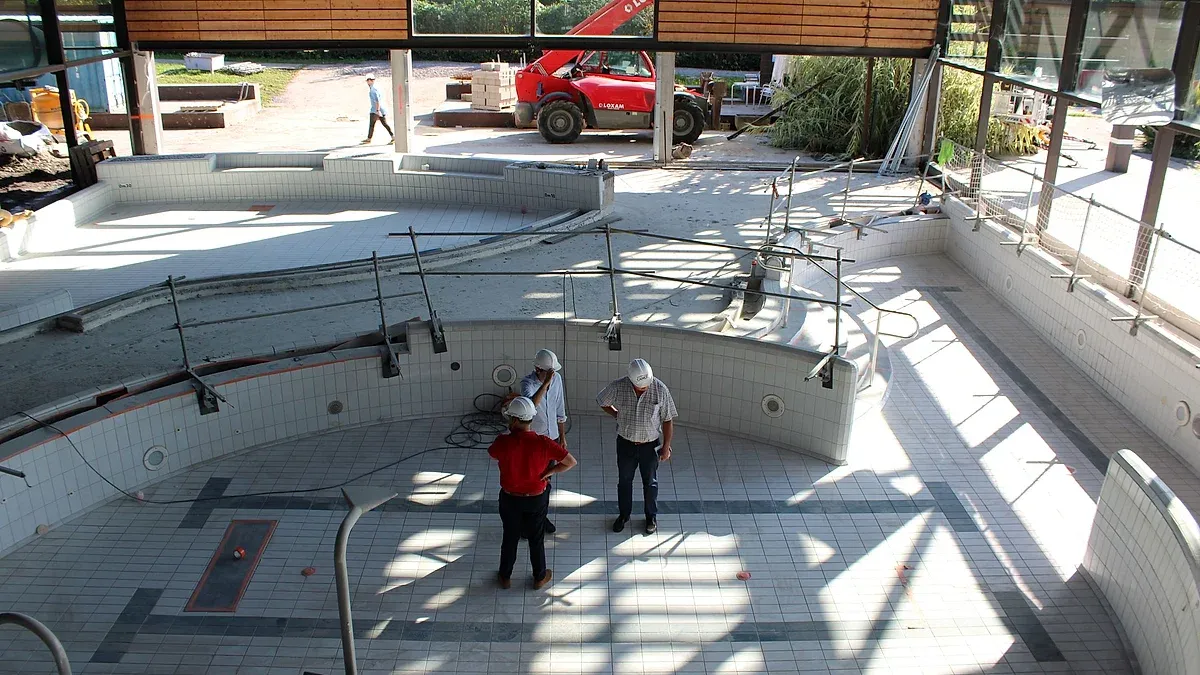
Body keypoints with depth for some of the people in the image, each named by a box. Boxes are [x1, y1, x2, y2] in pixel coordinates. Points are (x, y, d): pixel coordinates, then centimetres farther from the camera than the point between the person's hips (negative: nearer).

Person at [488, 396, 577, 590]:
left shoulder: (503, 442, -24)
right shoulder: (543, 443, -22)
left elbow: (492, 454, 1)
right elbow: (571, 462, -17)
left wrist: (508, 432, 1)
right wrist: (547, 473, -10)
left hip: (510, 499, 0)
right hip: (536, 499, 0)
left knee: (510, 538, 20)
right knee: (537, 539, 20)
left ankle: (505, 577, 38)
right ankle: (539, 577, 37)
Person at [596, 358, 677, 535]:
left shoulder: (660, 390, -20)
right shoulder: (618, 387, -19)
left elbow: (668, 420, -9)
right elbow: (601, 401, 2)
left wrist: (666, 446, -6)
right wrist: (617, 415, -3)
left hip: (650, 445, -1)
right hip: (626, 444, 1)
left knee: (650, 482, 16)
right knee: (624, 480, 17)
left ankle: (651, 516, 36)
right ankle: (624, 514, 39)